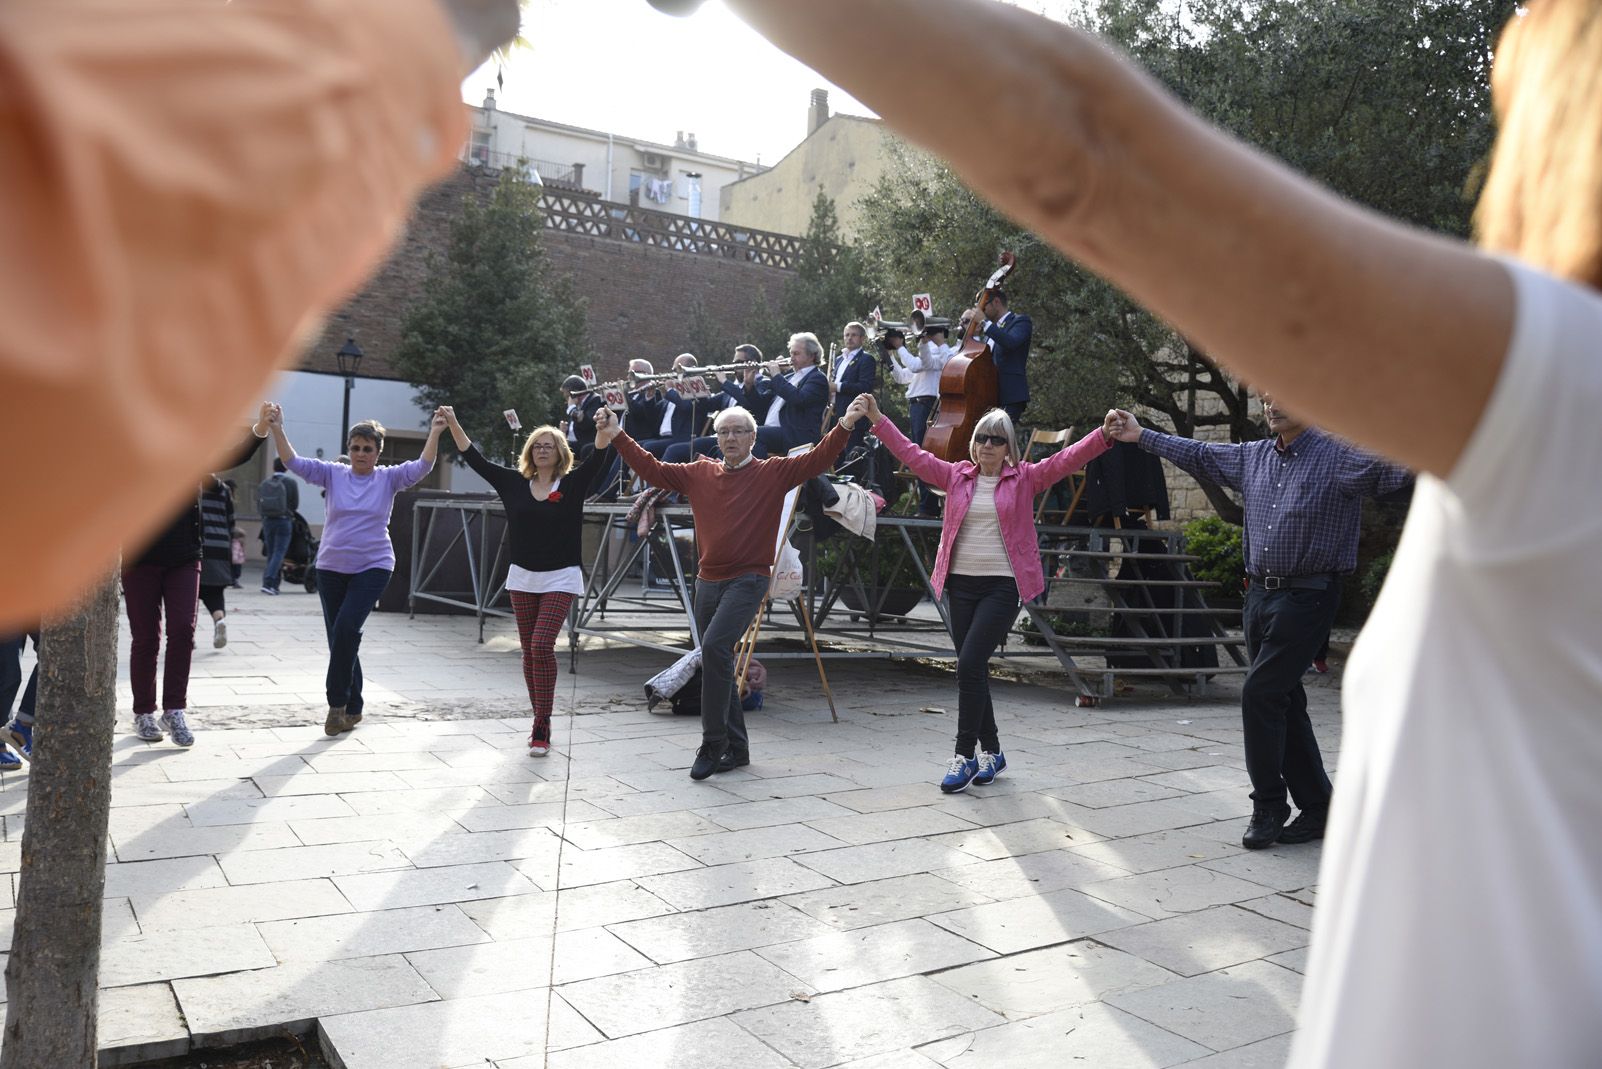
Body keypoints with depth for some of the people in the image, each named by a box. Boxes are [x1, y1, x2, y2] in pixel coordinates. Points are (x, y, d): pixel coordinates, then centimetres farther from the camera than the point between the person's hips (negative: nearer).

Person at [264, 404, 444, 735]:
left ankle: (337, 703, -7)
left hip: (373, 567, -3)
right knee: (339, 636, 6)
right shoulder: (333, 474, 4)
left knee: (346, 628, -21)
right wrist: (277, 429, -17)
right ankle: (352, 709, 19)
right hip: (331, 568, 3)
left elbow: (422, 467, -13)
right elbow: (293, 462, -4)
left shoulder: (389, 478, 1)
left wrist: (435, 433, -27)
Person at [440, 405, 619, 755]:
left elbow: (598, 458, -19)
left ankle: (542, 727, -8)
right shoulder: (514, 483, 5)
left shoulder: (573, 483, -3)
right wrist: (453, 424, -2)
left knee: (542, 646, -15)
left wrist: (604, 429, -37)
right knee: (529, 651, 7)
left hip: (561, 578, -4)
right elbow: (475, 459, 5)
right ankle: (540, 722, 19)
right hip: (523, 577, 4)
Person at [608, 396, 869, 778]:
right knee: (718, 662, 10)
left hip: (748, 579, -6)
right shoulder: (700, 473, 11)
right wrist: (617, 436, 11)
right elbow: (652, 470, 14)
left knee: (715, 646, -24)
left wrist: (844, 425, -21)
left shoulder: (773, 472, 0)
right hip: (708, 581, 6)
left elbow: (817, 460, -9)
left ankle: (712, 744, -15)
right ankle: (736, 748, 22)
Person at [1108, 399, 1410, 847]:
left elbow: (1397, 465, -23)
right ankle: (1317, 809, 22)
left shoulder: (1340, 457, -8)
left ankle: (1269, 806, 5)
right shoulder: (1252, 457, 12)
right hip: (1259, 594, 7)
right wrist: (1142, 435, 27)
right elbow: (1199, 455, 24)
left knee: (1261, 694, -10)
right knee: (1283, 701, 10)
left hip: (1306, 597, -7)